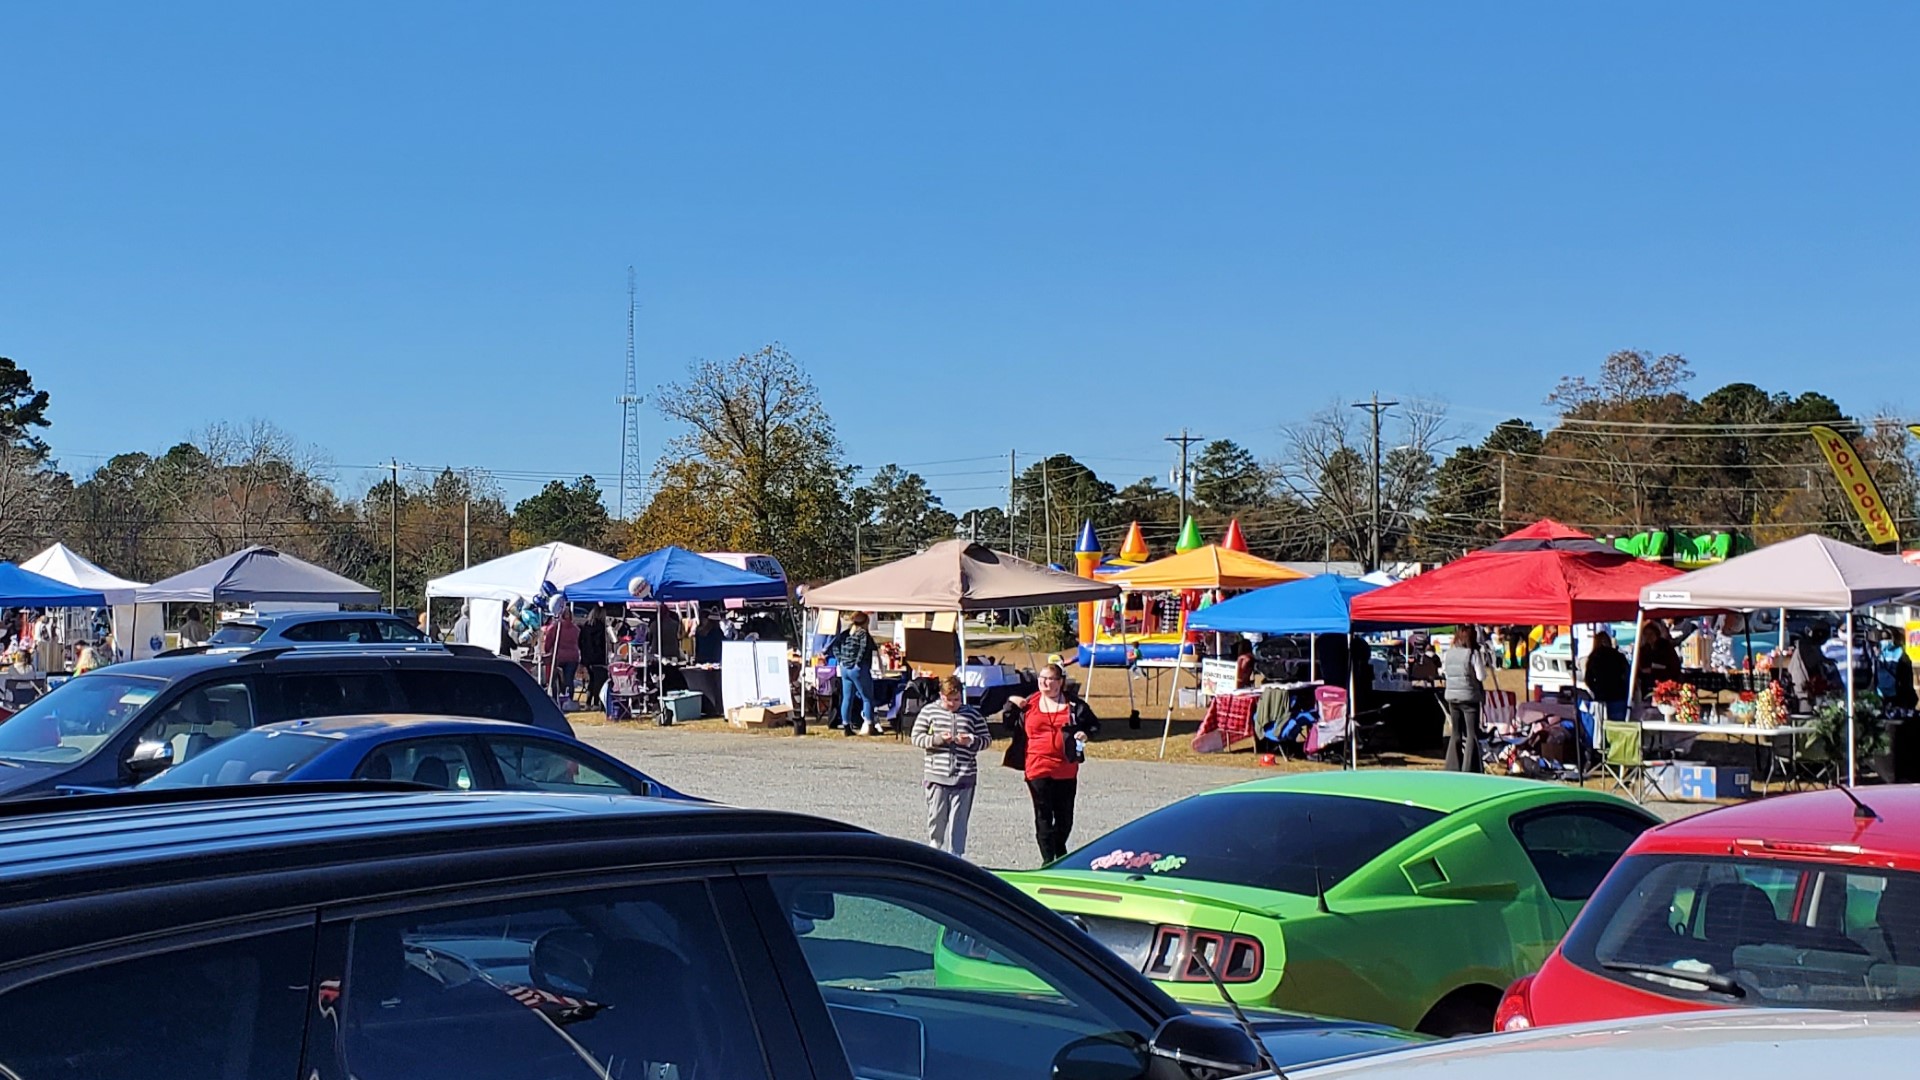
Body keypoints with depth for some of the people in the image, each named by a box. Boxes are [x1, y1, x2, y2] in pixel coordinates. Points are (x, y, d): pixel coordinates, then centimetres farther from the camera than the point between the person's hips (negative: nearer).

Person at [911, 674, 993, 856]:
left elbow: (987, 739, 10)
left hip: (964, 778, 0)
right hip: (936, 776, 0)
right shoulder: (929, 711, 6)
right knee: (936, 820, 6)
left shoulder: (973, 714, 7)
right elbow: (916, 737, 4)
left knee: (958, 822, -2)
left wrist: (972, 741, -11)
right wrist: (937, 739, -12)